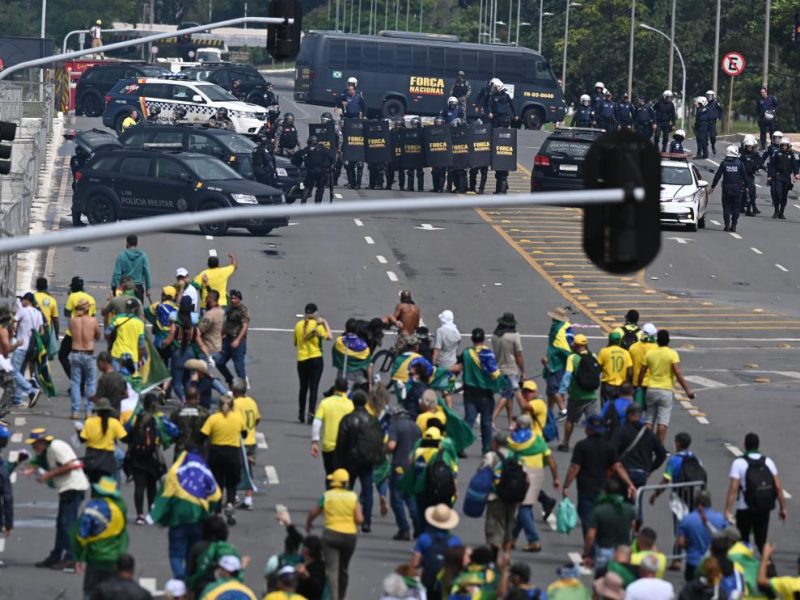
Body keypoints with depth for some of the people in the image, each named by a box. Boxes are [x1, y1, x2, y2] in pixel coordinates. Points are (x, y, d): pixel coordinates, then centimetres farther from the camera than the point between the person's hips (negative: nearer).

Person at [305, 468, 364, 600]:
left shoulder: (326, 496, -3)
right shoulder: (353, 497, -1)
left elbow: (313, 513, 7)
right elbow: (359, 519, -7)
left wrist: (308, 524, 28)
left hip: (331, 534, -3)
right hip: (350, 535, 3)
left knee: (332, 569, -8)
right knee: (343, 569, 20)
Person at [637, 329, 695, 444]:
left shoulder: (650, 354, 4)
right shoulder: (672, 354, -8)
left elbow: (642, 373, 6)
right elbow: (678, 373, -16)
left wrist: (639, 387, 20)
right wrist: (688, 390, -15)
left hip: (651, 390, 4)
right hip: (666, 391, -4)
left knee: (650, 419, 12)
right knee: (663, 420, -1)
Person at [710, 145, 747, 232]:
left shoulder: (724, 163, -2)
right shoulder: (739, 163, -2)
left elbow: (717, 175, 0)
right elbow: (744, 176, 2)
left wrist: (712, 187, 5)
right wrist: (746, 186, 15)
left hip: (726, 188, 0)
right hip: (737, 188, 0)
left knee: (726, 206, 6)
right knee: (736, 207, 6)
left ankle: (727, 225, -2)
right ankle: (733, 225, 2)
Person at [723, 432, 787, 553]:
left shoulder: (739, 463, -10)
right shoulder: (768, 461, 2)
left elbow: (733, 488, -18)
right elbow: (778, 486, -1)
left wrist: (728, 511, -20)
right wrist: (782, 508, 6)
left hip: (745, 509, -3)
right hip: (764, 509, 3)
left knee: (743, 540, 15)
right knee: (761, 541, 11)